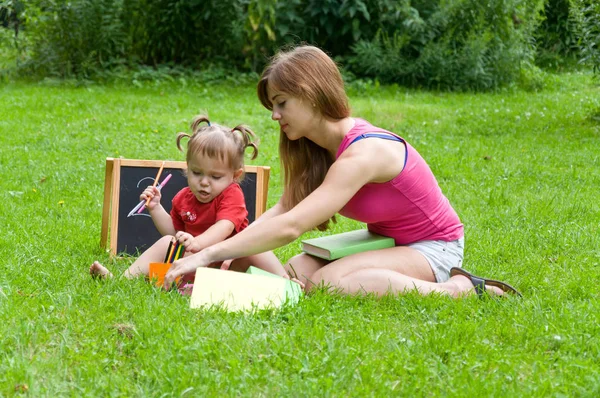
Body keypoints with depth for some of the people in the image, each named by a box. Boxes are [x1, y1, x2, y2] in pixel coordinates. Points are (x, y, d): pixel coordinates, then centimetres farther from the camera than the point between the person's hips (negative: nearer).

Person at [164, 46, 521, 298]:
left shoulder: (362, 154, -29)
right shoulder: (318, 147, -1)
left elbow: (290, 227, -35)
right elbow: (283, 210, -5)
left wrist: (209, 254, -35)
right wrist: (219, 251, -20)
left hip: (433, 249, -9)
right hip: (388, 241, 9)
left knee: (327, 281, -30)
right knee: (297, 271, -10)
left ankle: (456, 289, -19)